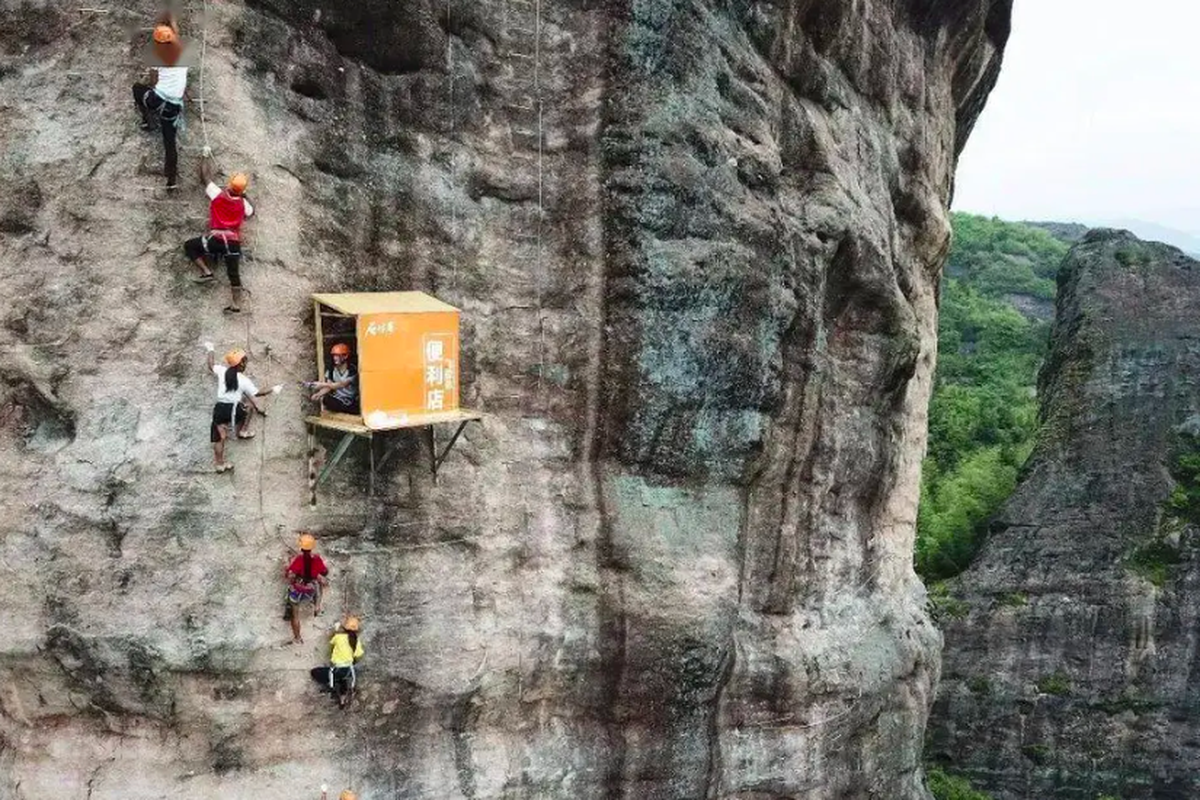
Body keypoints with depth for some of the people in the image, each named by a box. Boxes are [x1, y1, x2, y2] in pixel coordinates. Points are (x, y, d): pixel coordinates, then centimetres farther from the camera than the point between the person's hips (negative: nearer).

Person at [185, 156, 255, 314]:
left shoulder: (217, 194, -1)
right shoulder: (243, 203, 6)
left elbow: (205, 176, 12)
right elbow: (251, 212, 30)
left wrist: (206, 159, 27)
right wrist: (244, 197, 33)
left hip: (216, 239, -3)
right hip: (234, 242, 3)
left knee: (189, 246, 16)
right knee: (233, 273, 9)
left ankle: (206, 272, 5)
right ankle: (236, 305, 5)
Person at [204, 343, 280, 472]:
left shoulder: (222, 371, 3)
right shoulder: (243, 380, -5)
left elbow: (211, 366, 23)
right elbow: (257, 393, 2)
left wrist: (210, 350, 39)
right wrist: (272, 390, 15)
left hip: (219, 408, 3)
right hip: (233, 409, -3)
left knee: (219, 437, 6)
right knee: (249, 406, 29)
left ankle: (220, 464, 9)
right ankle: (243, 432, 32)